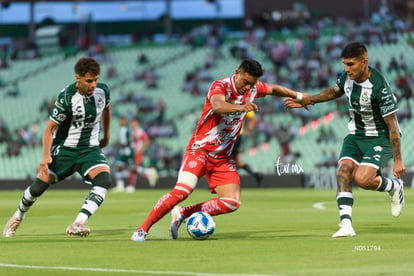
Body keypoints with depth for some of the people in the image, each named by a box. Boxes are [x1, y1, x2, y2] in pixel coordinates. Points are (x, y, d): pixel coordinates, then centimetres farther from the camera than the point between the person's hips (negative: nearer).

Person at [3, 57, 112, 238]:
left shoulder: (102, 90, -7)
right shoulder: (66, 97, -21)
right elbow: (50, 128, -16)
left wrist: (106, 135, 28)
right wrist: (46, 156, -29)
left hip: (90, 149, 3)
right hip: (64, 148, -3)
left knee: (104, 180, -26)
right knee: (39, 186, -4)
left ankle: (78, 224, -34)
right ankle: (18, 217, 28)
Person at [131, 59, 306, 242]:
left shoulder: (253, 88, 2)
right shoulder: (220, 86, -19)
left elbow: (273, 89, 24)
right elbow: (217, 106, -43)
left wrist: (298, 96, 29)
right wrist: (241, 107, -60)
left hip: (224, 157, 7)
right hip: (200, 150, -7)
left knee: (232, 203, -9)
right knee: (182, 191, -25)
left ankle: (182, 214, 5)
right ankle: (142, 229, -13)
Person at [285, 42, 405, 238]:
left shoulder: (379, 87, -26)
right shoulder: (347, 77, -5)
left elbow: (392, 125, -21)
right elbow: (335, 91, 21)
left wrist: (397, 160, -19)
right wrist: (308, 100, 20)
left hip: (381, 138, -7)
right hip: (356, 135, 7)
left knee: (362, 179, -23)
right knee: (343, 172, -16)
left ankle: (395, 186, 9)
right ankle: (346, 225, -20)